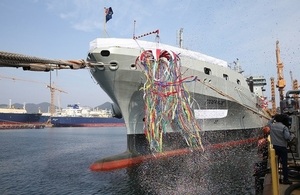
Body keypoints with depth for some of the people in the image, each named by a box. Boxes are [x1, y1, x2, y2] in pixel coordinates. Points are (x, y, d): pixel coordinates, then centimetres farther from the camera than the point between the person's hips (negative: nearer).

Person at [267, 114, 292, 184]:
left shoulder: (272, 126, 2)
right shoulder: (284, 127, -14)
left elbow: (269, 122, 25)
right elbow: (287, 137, -20)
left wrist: (274, 118, 28)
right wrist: (289, 134, 0)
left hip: (275, 146, 5)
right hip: (282, 147, -5)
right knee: (284, 163, 0)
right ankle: (285, 179, 3)